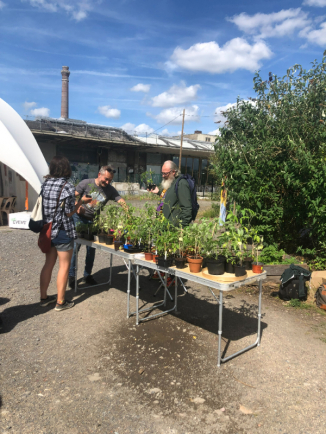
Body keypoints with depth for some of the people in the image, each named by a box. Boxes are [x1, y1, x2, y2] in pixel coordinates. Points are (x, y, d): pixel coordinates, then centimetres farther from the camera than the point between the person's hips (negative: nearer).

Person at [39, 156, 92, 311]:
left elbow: (44, 205, 9)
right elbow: (69, 212, -14)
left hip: (48, 230, 7)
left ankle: (44, 297, 30)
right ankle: (60, 302, 15)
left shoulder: (45, 184, 4)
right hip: (63, 232, -7)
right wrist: (81, 201, -1)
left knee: (48, 264, 19)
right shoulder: (67, 187, -16)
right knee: (64, 266, 6)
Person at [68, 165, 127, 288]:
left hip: (93, 221, 3)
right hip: (79, 218, -3)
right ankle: (71, 276, 10)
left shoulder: (110, 190, 0)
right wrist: (77, 206, -23)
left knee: (91, 249, 8)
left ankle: (87, 275, 24)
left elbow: (121, 201, -9)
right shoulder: (86, 183, -8)